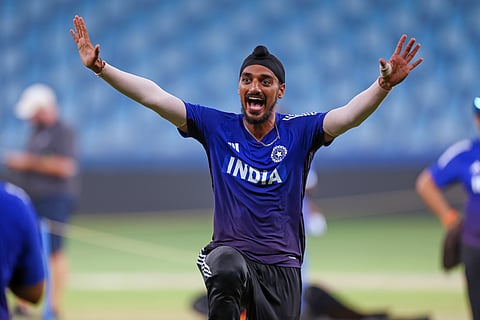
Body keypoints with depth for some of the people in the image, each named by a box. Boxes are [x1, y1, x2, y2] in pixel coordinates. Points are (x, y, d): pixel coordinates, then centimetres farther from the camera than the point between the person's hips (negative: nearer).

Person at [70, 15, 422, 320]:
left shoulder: (299, 131, 2)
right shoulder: (217, 127, 4)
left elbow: (350, 114, -12)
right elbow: (154, 96, 0)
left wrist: (384, 85, -31)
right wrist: (99, 66, -9)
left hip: (282, 265, 1)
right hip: (230, 251, -1)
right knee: (227, 268, -38)